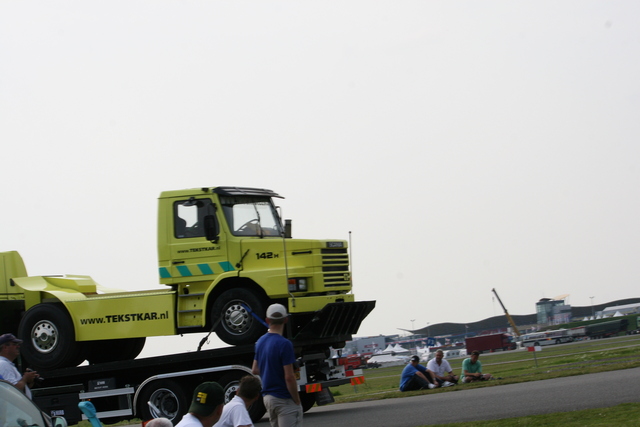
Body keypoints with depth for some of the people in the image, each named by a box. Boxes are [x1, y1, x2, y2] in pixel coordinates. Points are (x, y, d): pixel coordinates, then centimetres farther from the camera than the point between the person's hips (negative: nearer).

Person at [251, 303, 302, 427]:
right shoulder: (284, 344, -18)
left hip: (267, 397, 8)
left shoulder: (260, 342, 6)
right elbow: (289, 377, -20)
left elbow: (255, 370, 15)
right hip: (284, 399, -8)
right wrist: (297, 401, -12)